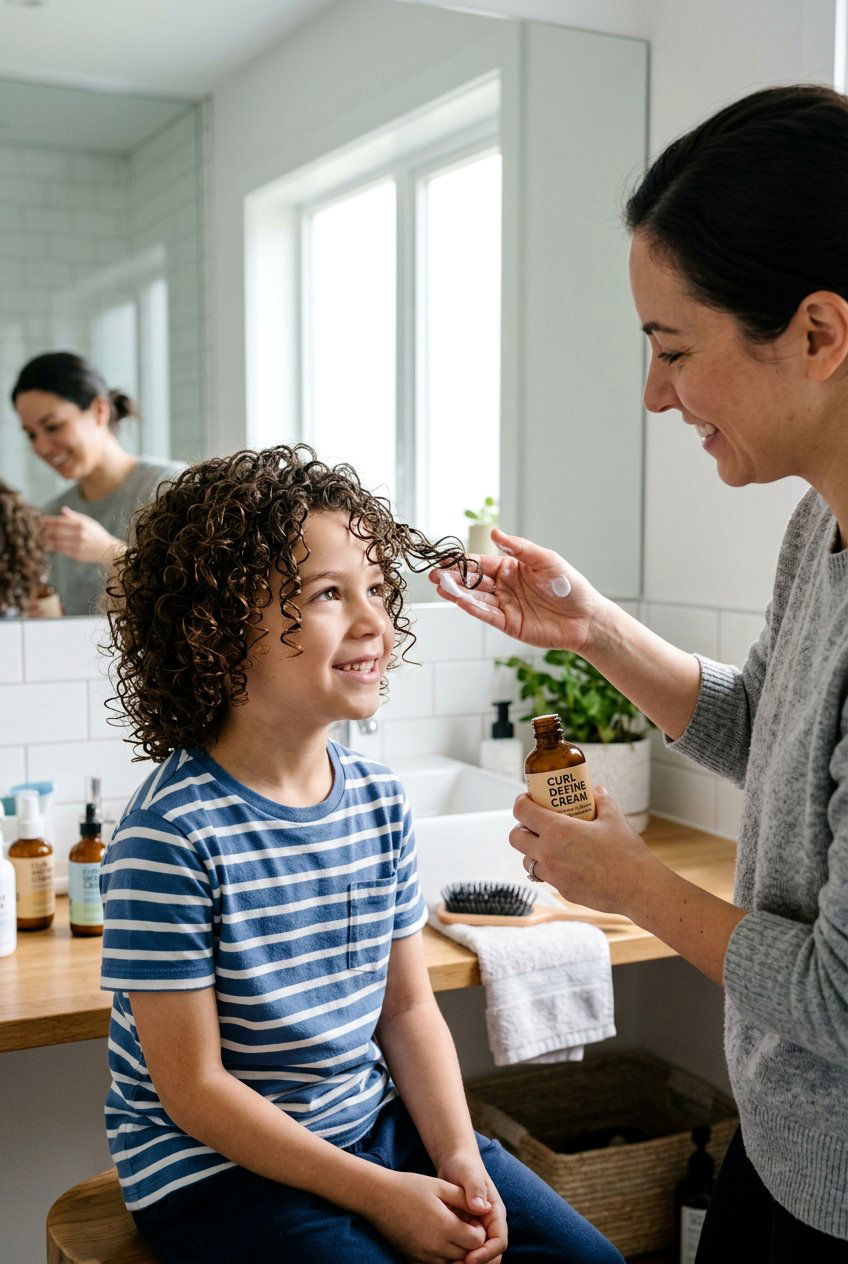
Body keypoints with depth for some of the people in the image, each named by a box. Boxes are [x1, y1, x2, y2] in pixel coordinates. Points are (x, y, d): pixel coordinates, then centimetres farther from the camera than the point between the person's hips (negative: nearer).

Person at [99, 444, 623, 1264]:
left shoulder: (380, 803, -1)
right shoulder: (172, 834, -21)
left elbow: (407, 1006, 6)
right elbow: (194, 1087, -17)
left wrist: (458, 1156, -7)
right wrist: (381, 1195, -17)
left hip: (376, 1124, 6)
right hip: (219, 1165, -5)